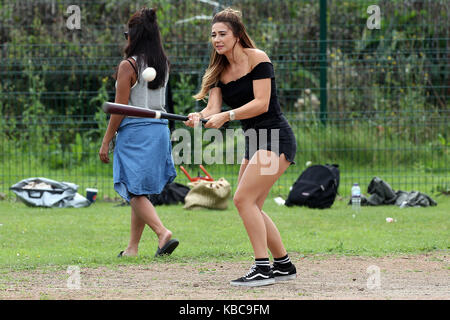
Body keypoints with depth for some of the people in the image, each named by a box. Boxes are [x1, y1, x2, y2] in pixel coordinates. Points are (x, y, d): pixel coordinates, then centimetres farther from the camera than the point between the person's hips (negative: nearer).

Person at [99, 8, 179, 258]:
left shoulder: (128, 66, -11)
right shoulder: (164, 64, 6)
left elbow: (120, 108, -12)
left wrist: (106, 141, -5)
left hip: (134, 131, -7)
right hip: (160, 128, 7)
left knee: (136, 193, -6)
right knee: (141, 192, 15)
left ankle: (163, 233, -25)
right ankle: (133, 247, 19)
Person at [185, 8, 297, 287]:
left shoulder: (257, 58, -11)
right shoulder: (219, 72, 10)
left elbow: (261, 103, -19)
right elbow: (213, 107, -3)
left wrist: (227, 116, -29)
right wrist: (199, 117, -25)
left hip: (276, 139, -8)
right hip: (254, 142, 9)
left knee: (243, 198, -17)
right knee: (251, 207, 8)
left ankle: (263, 268, -16)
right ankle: (284, 265, 20)